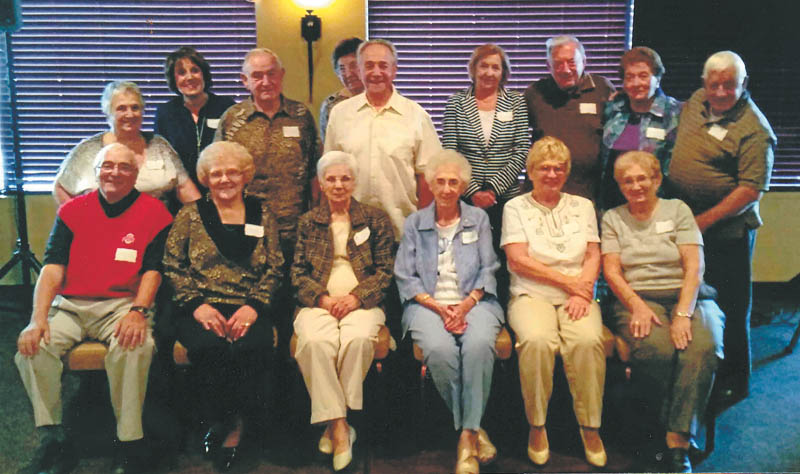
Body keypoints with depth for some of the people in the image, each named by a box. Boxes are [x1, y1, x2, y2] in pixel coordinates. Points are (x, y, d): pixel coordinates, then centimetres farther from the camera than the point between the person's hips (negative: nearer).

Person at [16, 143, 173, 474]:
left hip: (122, 306, -3)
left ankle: (130, 445, -20)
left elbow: (153, 270, -2)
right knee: (32, 345, -24)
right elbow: (53, 267, 2)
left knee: (136, 345, -33)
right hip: (69, 306, 3)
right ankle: (52, 440, -9)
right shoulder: (72, 211, 11)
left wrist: (138, 311, -20)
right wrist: (38, 318, -12)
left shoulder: (154, 213, 4)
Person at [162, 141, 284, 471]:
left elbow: (274, 269, 8)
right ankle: (218, 421, -5)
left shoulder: (261, 214, 15)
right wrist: (197, 304, -9)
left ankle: (237, 426, -8)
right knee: (210, 346, -32)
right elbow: (172, 266, 6)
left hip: (248, 308, 0)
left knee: (252, 347, -31)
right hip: (201, 307, 0)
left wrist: (254, 306, -8)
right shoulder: (190, 215, 13)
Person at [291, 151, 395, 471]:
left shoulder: (375, 219, 14)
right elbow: (297, 273, 11)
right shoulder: (308, 222, 18)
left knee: (358, 339, -34)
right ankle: (339, 426, -24)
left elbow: (386, 270, 8)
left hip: (361, 302, -1)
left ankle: (333, 421, -17)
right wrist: (323, 299, -8)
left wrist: (357, 297, -10)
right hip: (319, 302, 1)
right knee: (315, 341, -32)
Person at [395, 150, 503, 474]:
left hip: (473, 301, 0)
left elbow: (488, 270, 8)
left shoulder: (478, 219, 18)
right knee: (439, 349, -32)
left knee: (479, 344, -33)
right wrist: (438, 308, -9)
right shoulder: (415, 223, 16)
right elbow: (405, 277, 6)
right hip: (428, 303, 0)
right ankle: (473, 428, -14)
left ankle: (467, 435, -24)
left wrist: (466, 305, -10)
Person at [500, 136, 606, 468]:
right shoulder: (516, 207, 10)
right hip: (531, 295, -2)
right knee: (537, 340, -33)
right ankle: (537, 425, -14)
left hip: (577, 297, 2)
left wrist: (582, 292, -8)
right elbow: (518, 260, -3)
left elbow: (593, 256, 10)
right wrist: (568, 281, -7)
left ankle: (590, 426, -12)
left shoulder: (582, 206, 19)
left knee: (588, 340, -30)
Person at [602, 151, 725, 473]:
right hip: (638, 299, 0)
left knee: (704, 347, -32)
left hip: (686, 296, 1)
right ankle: (675, 423, -10)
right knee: (656, 349, -34)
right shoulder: (613, 218, 16)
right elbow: (611, 271, 4)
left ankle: (678, 441, -28)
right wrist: (637, 306, -15)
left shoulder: (677, 209, 13)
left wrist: (683, 314, -14)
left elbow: (694, 266, 1)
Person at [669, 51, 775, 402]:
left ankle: (733, 383, 21)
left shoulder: (754, 130, -16)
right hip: (682, 221, 7)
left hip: (727, 230, -7)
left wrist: (705, 220, -22)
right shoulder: (696, 102, 6)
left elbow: (751, 190, -20)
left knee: (729, 307, 3)